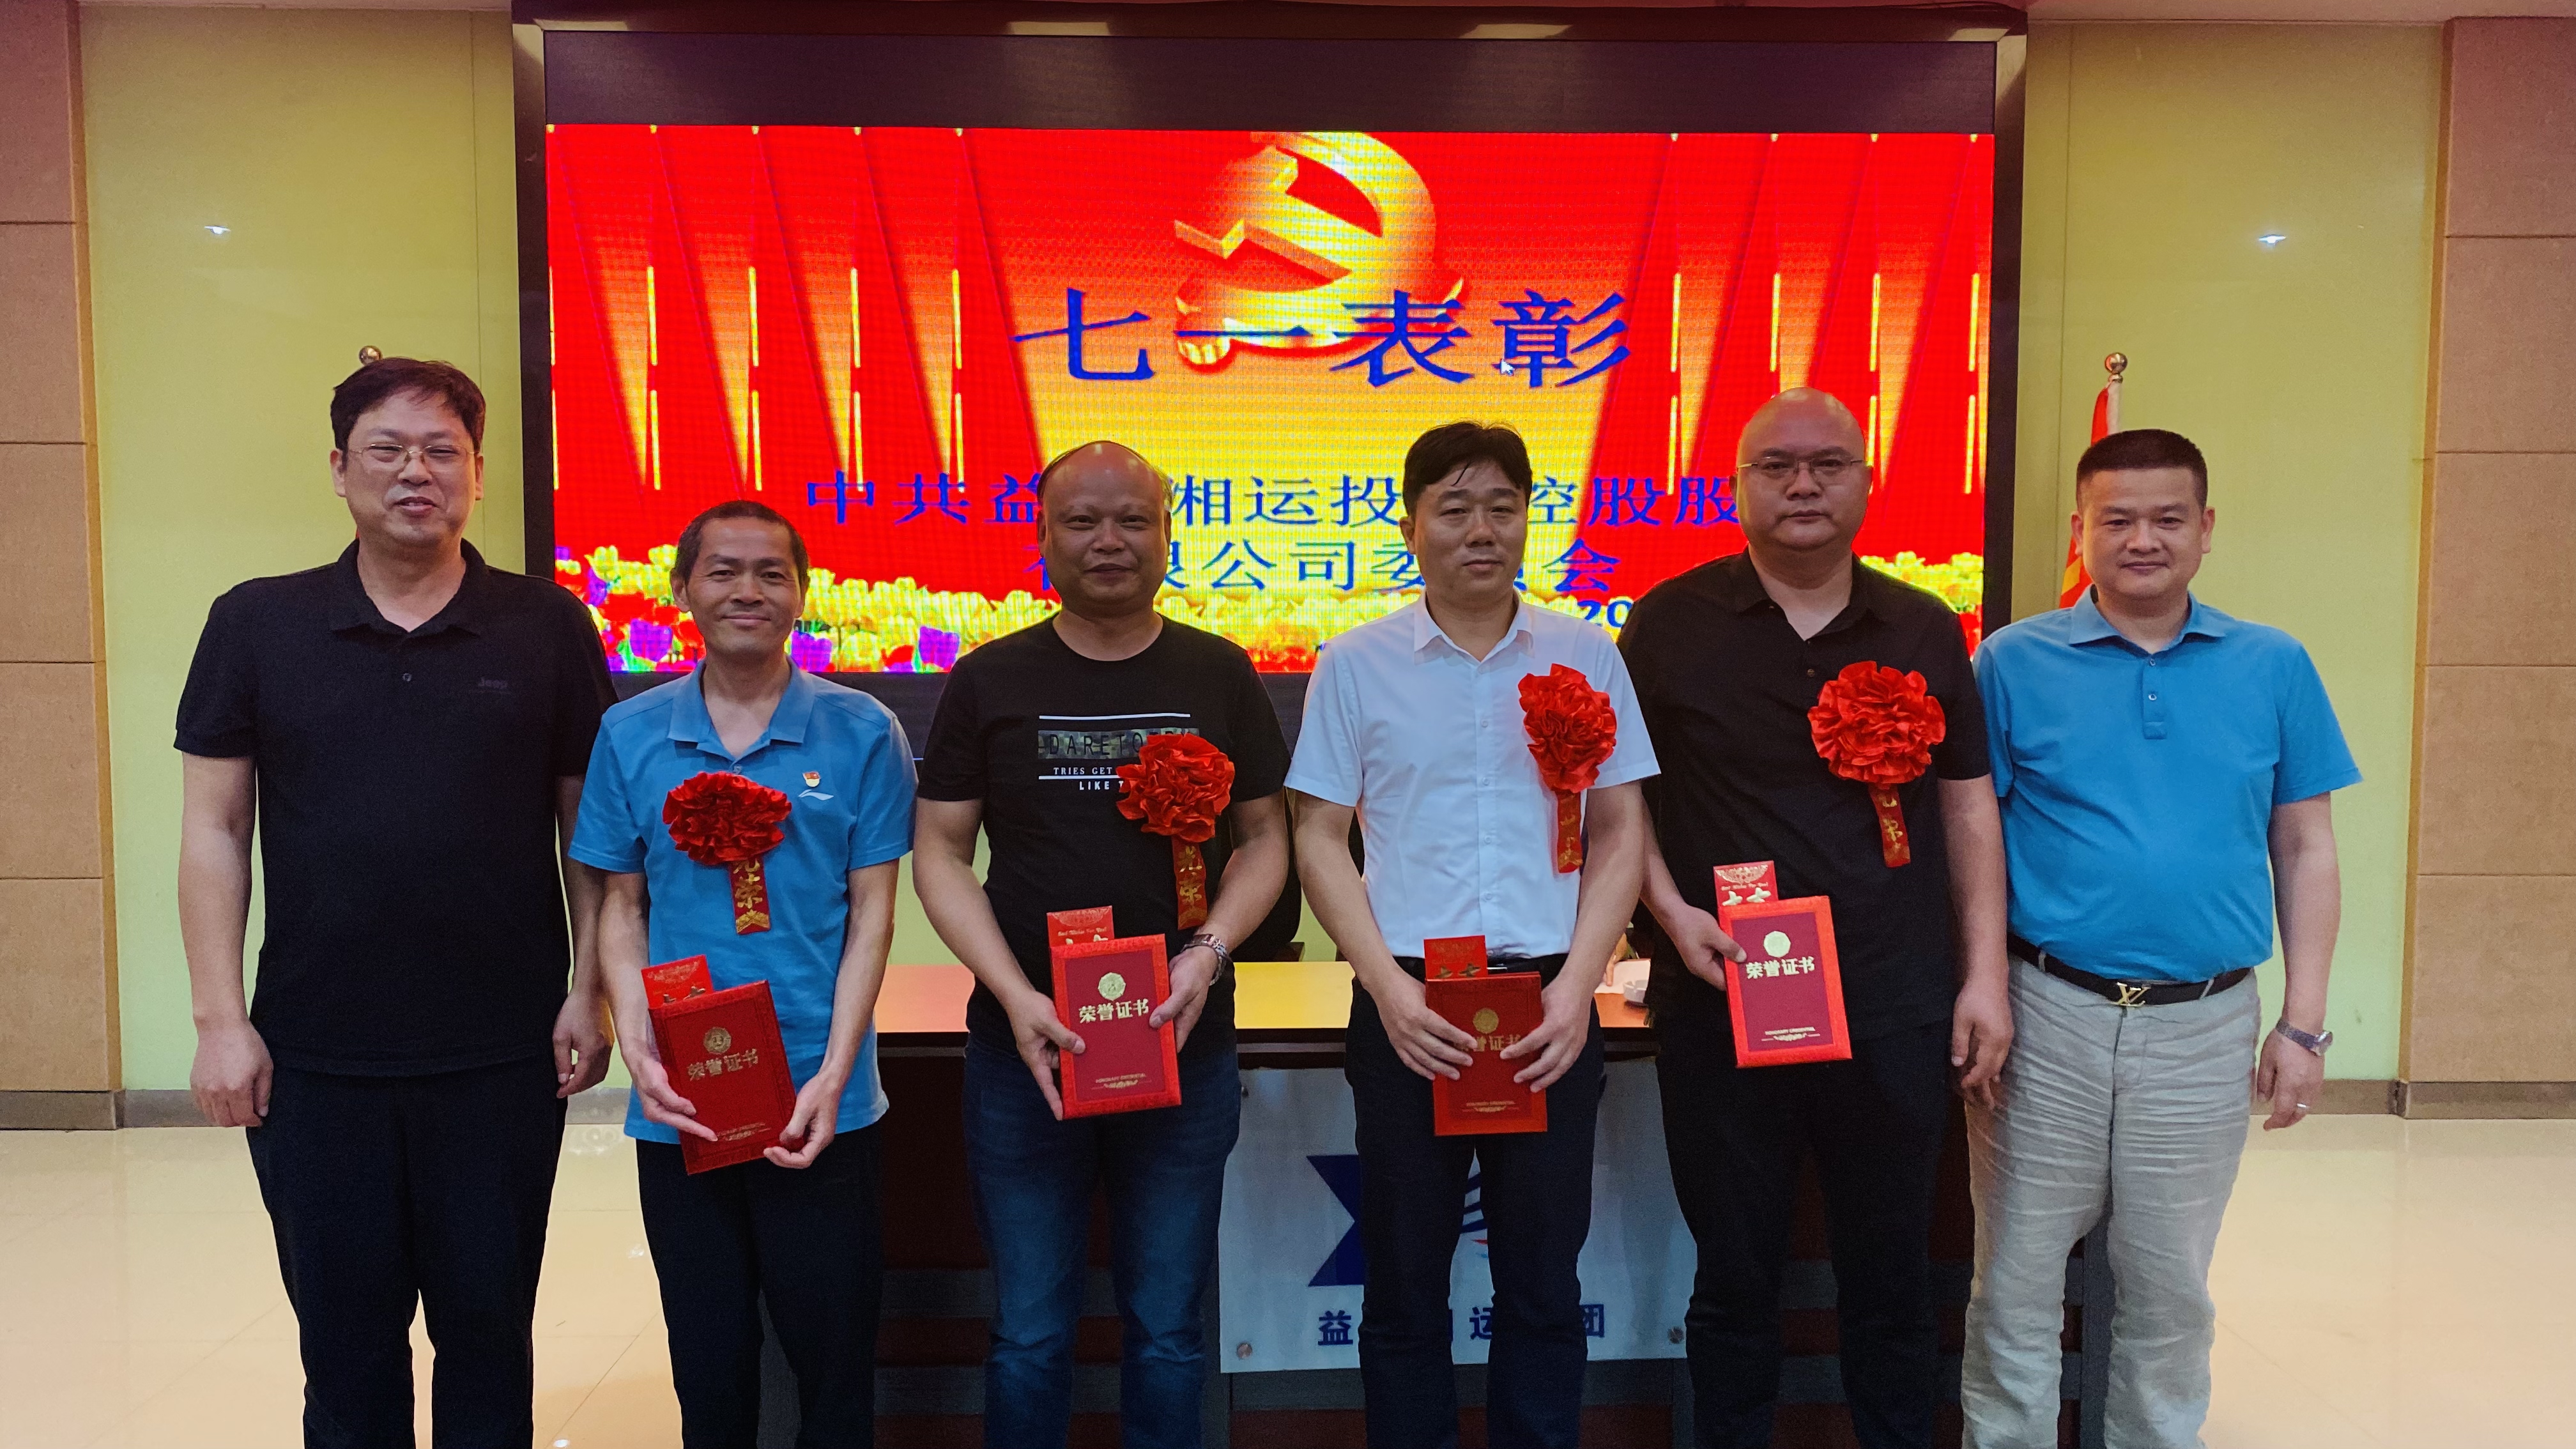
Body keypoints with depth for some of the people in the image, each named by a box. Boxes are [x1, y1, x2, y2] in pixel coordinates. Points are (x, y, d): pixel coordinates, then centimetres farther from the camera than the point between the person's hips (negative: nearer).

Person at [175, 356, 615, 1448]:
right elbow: (214, 829, 3)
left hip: (502, 1059, -1)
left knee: (488, 1334, 12)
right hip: (313, 1062, 1)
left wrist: (591, 992, -4)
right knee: (345, 1349, 13)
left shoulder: (548, 628, 1)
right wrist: (219, 1018, -2)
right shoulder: (256, 625, 3)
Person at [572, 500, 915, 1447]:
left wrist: (832, 1079, -10)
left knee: (834, 1353, 8)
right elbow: (621, 909, 7)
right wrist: (640, 1056, -7)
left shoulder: (861, 732, -3)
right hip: (678, 1111, 2)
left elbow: (871, 912, -2)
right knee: (708, 1366, 15)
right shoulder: (631, 734, 3)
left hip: (820, 1108, -1)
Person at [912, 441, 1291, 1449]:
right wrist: (1016, 995, -11)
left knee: (1166, 1331, 13)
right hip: (1023, 1052, 0)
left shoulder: (1219, 676, 4)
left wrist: (1210, 952, -11)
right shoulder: (990, 680, 2)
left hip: (1186, 1049, 1)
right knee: (1030, 1335, 11)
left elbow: (1266, 838, 7)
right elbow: (940, 854, 2)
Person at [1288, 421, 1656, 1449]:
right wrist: (1389, 988, -8)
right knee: (1404, 1279, 10)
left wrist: (1578, 982, -6)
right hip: (1406, 1002, 0)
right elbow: (1320, 841, 3)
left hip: (1550, 1007, 1)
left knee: (1543, 1279, 11)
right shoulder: (1356, 664, 2)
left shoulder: (1584, 655, 5)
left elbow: (1621, 833, 6)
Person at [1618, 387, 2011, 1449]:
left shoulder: (1926, 633, 6)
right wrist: (1671, 912, -11)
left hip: (1895, 1014, 2)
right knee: (1735, 1281, 12)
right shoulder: (1671, 623, -1)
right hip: (1719, 1009, -1)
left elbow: (1968, 808, 9)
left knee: (1892, 1280, 14)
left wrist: (1984, 974, 4)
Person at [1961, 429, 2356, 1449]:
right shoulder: (2014, 663, -3)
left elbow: (2306, 850, 7)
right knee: (2016, 1282, 9)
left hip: (2205, 1029, 2)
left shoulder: (2274, 668, 3)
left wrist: (2304, 1024, 3)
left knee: (2171, 1290, 16)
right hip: (2046, 1017, -1)